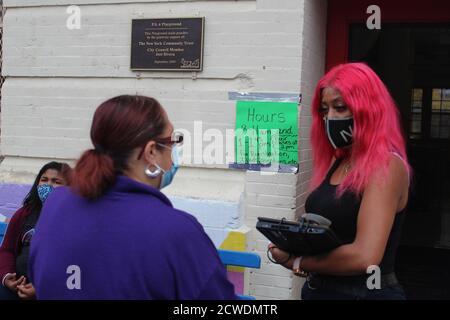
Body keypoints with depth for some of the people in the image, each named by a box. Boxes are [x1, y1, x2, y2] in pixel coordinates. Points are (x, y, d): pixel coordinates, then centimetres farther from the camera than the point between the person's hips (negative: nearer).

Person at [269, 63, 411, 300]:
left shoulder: (386, 166, -18)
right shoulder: (337, 162, 7)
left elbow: (365, 256, -26)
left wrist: (296, 262, -14)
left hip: (365, 292, -7)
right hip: (319, 289, 7)